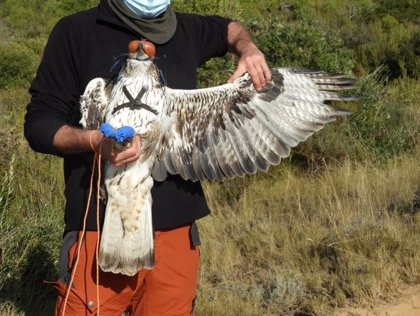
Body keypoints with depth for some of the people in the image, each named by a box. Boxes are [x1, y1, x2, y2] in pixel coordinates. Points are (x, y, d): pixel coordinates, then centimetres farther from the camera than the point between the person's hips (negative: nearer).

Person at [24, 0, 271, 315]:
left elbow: (228, 28, 36)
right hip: (100, 228, -4)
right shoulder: (76, 31, 1)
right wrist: (95, 140, -21)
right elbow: (38, 123, -2)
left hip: (177, 228, 4)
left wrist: (248, 50, 13)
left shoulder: (185, 30, 13)